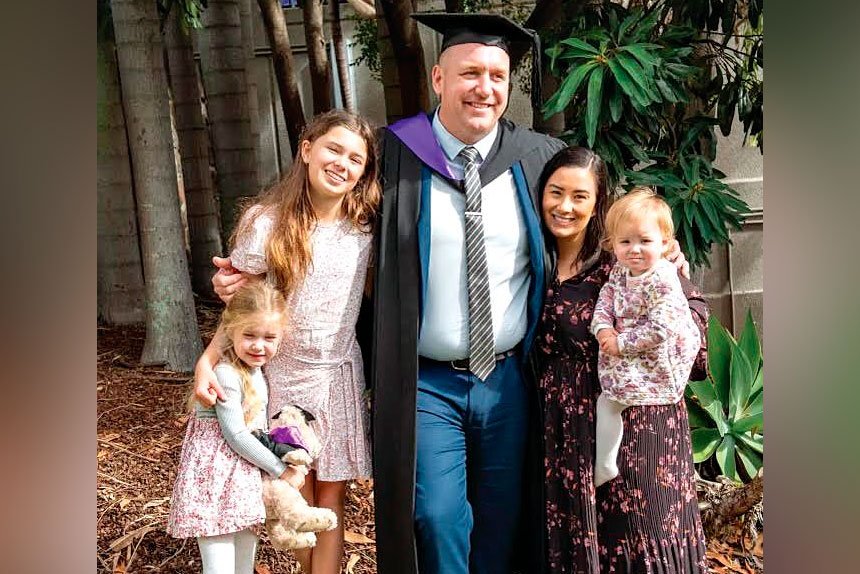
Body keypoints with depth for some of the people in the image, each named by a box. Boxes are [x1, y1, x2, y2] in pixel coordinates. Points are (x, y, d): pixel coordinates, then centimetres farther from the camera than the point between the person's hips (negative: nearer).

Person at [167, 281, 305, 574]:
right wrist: (281, 470, -13)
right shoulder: (227, 375, -20)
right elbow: (235, 436, -20)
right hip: (217, 480, -8)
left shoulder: (257, 369, 7)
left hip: (246, 478, 9)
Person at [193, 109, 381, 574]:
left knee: (331, 496, 5)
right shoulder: (268, 222, -8)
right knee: (296, 497, 9)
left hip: (340, 375, 1)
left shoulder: (365, 226, -1)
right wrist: (207, 360, -19)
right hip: (282, 376, -1)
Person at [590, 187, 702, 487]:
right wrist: (603, 328, -18)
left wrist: (621, 343, -24)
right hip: (631, 350, 8)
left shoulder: (662, 281, -26)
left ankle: (603, 467, 10)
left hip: (658, 360, -8)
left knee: (607, 399, -5)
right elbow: (605, 299, 1)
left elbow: (659, 330, -30)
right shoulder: (620, 271, -1)